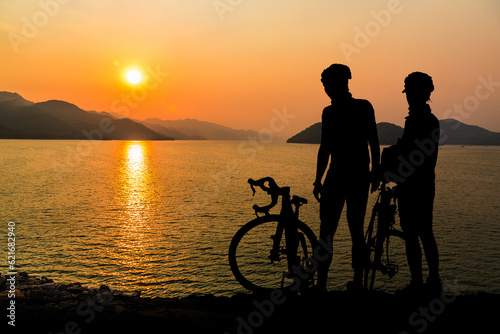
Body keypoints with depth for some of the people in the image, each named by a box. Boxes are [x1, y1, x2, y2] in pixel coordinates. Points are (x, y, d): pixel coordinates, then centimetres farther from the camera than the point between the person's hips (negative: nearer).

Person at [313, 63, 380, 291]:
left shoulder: (330, 112, -9)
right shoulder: (365, 107, 5)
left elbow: (325, 150, -12)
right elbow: (374, 145, 6)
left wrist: (318, 181, -8)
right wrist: (375, 174, 13)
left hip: (337, 177, -5)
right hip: (360, 178, 5)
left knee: (327, 232, 1)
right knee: (356, 230, 14)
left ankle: (321, 284, -2)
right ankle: (358, 281, 20)